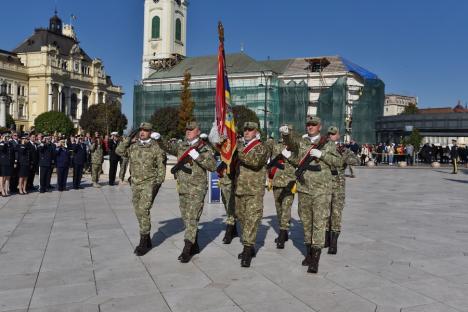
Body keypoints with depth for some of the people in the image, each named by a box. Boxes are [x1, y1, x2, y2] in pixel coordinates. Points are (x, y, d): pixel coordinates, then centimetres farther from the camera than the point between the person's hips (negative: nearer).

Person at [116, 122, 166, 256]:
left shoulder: (155, 147, -3)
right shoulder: (132, 146, 9)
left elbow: (161, 166, -2)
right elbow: (119, 151, -2)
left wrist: (158, 182, -8)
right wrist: (129, 139, -4)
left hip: (150, 183, -5)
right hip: (135, 184, 5)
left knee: (143, 210, -15)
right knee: (139, 212, 10)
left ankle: (143, 242, -6)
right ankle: (147, 241, 23)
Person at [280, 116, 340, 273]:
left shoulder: (328, 144, 5)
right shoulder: (300, 142, 6)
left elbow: (337, 162, -1)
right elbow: (291, 141, -15)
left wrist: (321, 154, -15)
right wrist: (285, 133, -37)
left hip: (321, 189, -2)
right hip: (303, 189, 3)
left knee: (319, 223, -6)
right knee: (306, 221, 12)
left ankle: (315, 259, -3)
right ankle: (309, 252, 27)